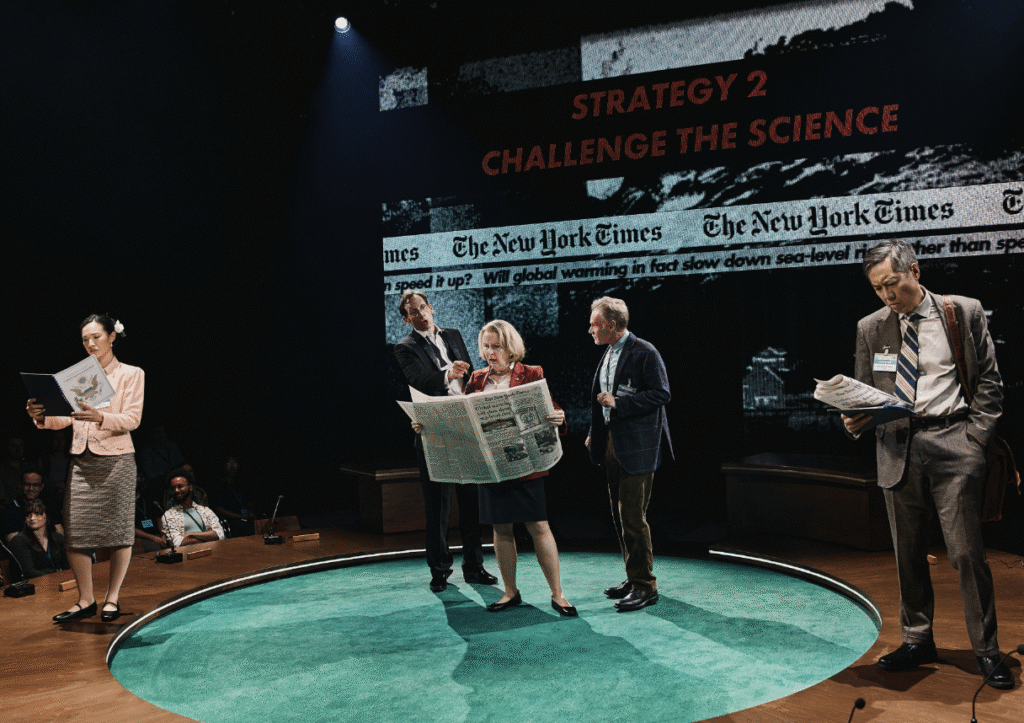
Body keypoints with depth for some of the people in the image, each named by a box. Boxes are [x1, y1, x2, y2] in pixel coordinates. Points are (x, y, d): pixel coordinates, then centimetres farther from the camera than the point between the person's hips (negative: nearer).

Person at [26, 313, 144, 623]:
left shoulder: (131, 374, 2)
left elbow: (132, 419, -9)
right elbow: (66, 418, 8)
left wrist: (100, 417, -26)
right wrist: (42, 416, -12)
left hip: (116, 459, -4)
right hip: (81, 460, 4)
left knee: (118, 530, 1)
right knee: (75, 531, -1)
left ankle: (112, 598, 14)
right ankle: (86, 600, 11)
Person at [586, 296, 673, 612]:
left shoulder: (645, 353, -11)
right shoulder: (608, 353, 15)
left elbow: (661, 394, -16)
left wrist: (618, 403, -20)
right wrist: (594, 434, 18)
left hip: (637, 447, -9)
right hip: (612, 443, 9)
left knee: (633, 516, -8)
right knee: (620, 516, 13)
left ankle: (645, 586, 3)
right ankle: (634, 578, 25)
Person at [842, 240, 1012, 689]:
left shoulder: (965, 312, 3)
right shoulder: (870, 328, 9)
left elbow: (988, 380, 5)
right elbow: (863, 391, 14)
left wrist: (977, 435, -4)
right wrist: (854, 419, -7)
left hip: (953, 442, -3)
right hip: (898, 448, 3)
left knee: (967, 553, -3)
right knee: (908, 555, 11)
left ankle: (986, 651, 12)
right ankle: (917, 641, 24)